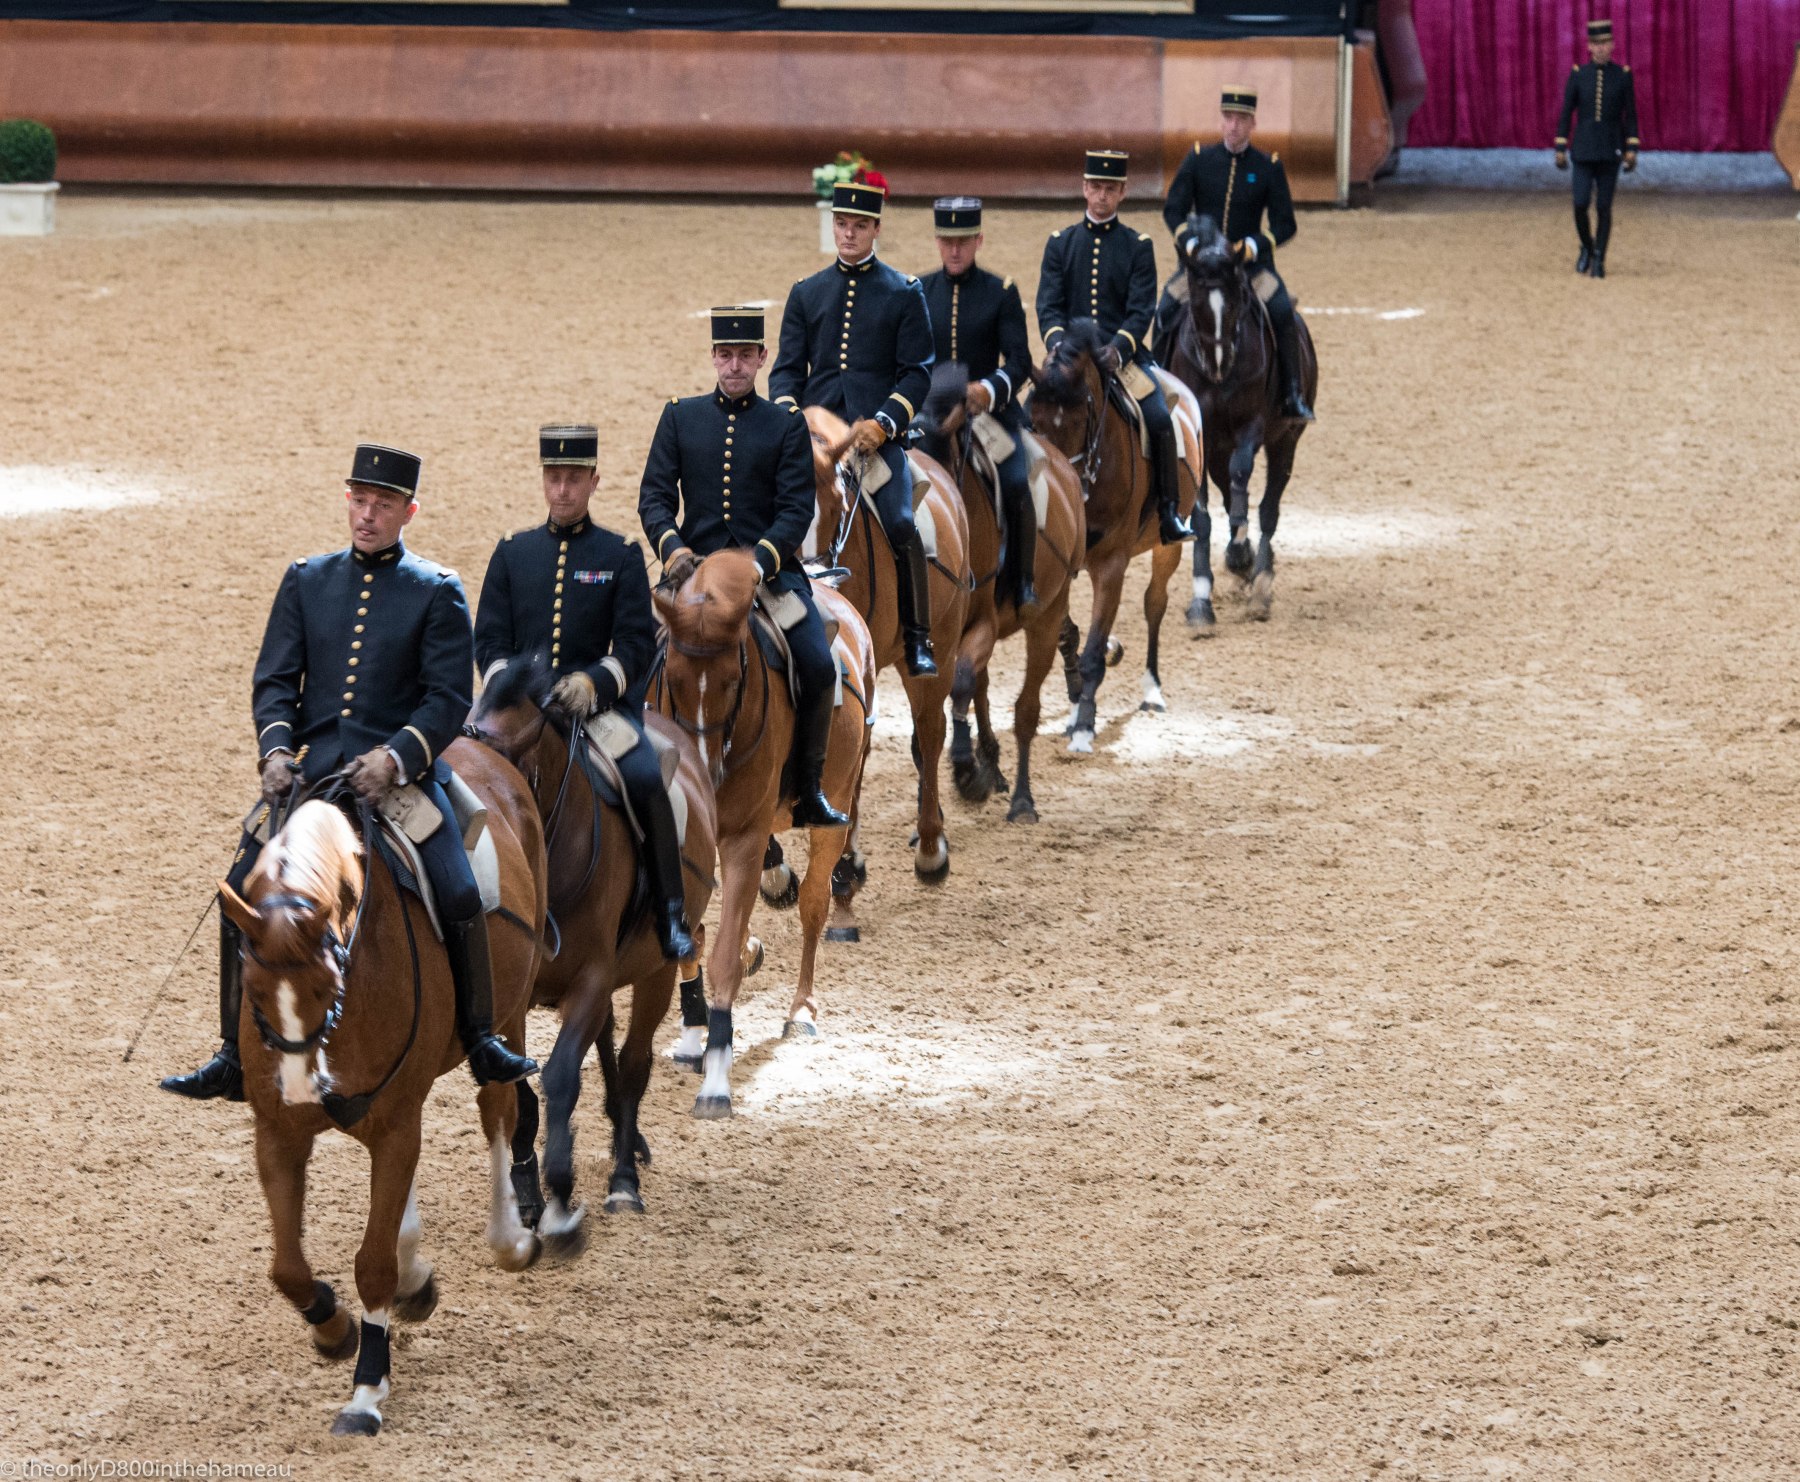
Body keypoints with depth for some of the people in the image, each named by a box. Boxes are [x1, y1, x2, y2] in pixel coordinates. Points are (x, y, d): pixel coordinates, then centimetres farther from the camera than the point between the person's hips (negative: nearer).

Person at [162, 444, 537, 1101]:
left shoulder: (438, 592, 2)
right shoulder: (306, 580, 11)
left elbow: (450, 699, -4)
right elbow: (274, 679, 7)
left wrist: (395, 757, -20)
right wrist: (275, 749, -12)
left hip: (401, 769, -3)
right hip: (311, 768, 3)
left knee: (458, 894, -20)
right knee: (242, 893, -8)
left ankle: (480, 1038, 1)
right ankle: (234, 1058, 4)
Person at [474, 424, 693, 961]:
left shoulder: (621, 555, 7)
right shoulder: (512, 551, 13)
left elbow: (638, 644, 0)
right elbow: (489, 639, 10)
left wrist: (594, 681, -18)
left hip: (600, 702, -2)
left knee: (646, 779, -28)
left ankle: (671, 917, -16)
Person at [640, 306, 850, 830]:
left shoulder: (787, 424, 6)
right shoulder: (680, 416, 10)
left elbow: (797, 508, -2)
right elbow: (654, 495, 5)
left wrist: (761, 560, -19)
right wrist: (672, 547, -15)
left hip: (772, 566, -1)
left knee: (819, 666, -19)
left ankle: (808, 790, -3)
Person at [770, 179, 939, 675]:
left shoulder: (905, 293, 8)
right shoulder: (806, 293, 15)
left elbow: (917, 373, 2)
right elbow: (787, 368, 12)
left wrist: (882, 423, -13)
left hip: (877, 434, -3)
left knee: (900, 525, -22)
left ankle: (917, 639, -10)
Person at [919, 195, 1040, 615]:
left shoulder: (1002, 293, 2)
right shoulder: (918, 292, 9)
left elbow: (1019, 363, -5)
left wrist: (990, 390, -24)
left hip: (990, 411, -2)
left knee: (1017, 485, -25)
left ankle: (1021, 582, -11)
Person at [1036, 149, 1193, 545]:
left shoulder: (1138, 247, 5)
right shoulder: (1060, 243, 9)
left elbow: (1142, 309, -3)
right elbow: (1048, 304, 2)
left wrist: (1117, 349, -21)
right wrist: (1058, 342, -19)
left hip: (1124, 353, -1)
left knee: (1160, 421, -22)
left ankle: (1169, 512, -12)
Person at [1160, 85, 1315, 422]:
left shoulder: (1268, 167, 0)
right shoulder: (1198, 159, 3)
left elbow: (1285, 226, -1)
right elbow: (1173, 209, 3)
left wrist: (1251, 246, -18)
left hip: (1250, 261, -2)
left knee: (1282, 312, -25)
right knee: (1166, 311, -19)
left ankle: (1293, 395, -15)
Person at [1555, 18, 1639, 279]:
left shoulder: (1623, 75, -1)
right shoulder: (1577, 75, -1)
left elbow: (1631, 115, 2)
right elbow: (1565, 113, 2)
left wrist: (1632, 151, -5)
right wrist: (1560, 150, -1)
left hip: (1610, 152, 0)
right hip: (1583, 152, 0)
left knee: (1605, 208, 0)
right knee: (1580, 206, -7)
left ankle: (1598, 260, 10)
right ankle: (1587, 247, 21)